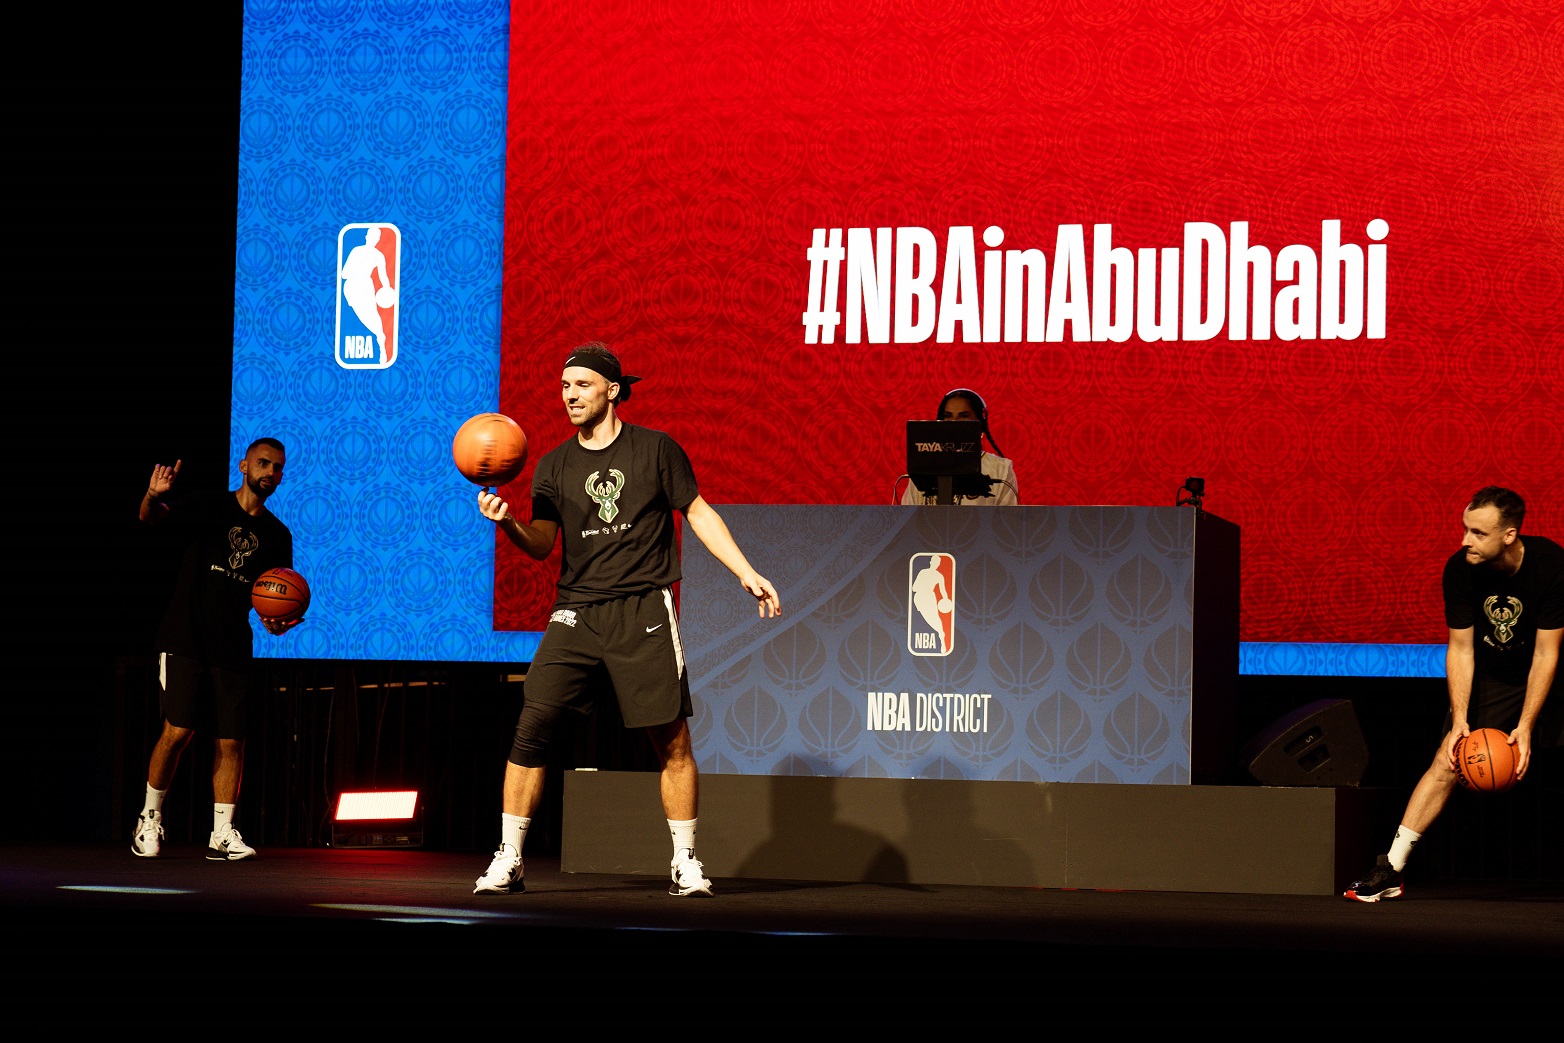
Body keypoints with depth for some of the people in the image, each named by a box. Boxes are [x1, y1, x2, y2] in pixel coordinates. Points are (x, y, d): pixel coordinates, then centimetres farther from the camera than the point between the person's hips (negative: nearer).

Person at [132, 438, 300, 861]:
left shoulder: (277, 535, 10)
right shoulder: (209, 509, -1)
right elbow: (152, 516, -14)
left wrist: (280, 621, -13)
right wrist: (154, 496, -38)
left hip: (233, 648, 4)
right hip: (186, 640, -4)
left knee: (231, 741, -1)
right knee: (178, 731, -11)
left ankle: (222, 834, 5)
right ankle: (150, 819, 7)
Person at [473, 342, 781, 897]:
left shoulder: (656, 449, 3)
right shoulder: (553, 466, 10)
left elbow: (699, 513, 9)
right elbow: (541, 545, 5)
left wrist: (747, 573, 3)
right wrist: (506, 521, -16)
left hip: (644, 608, -2)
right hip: (576, 610, 2)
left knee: (671, 737, -3)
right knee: (530, 726, -9)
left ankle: (685, 861, 10)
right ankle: (507, 861, -2)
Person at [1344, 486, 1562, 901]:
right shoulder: (1460, 569, -19)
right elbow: (1460, 648, -11)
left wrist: (1525, 726, -27)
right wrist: (1460, 720, -21)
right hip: (1493, 675, 2)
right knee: (1447, 764, -6)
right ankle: (1390, 870, -3)